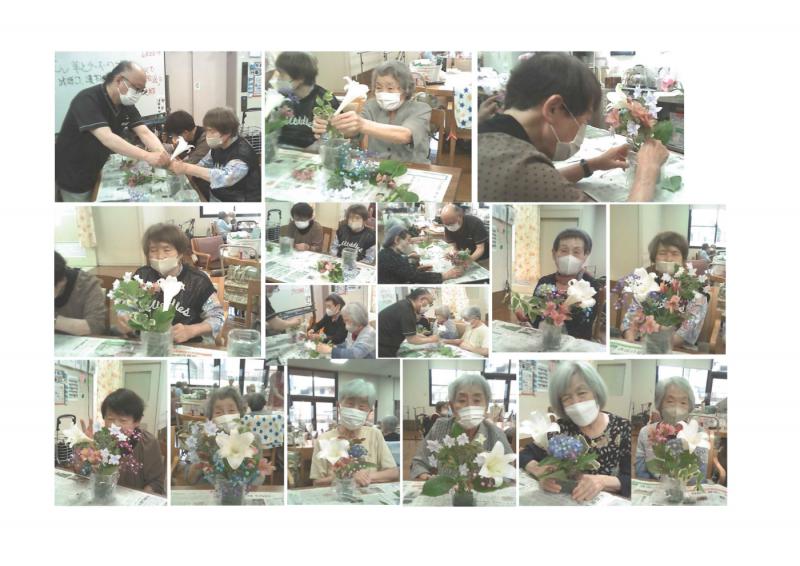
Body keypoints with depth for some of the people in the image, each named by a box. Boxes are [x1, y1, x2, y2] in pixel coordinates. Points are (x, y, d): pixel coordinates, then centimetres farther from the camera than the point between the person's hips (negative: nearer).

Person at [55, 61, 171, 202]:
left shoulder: (127, 104, -3)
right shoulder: (88, 100, -28)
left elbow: (145, 133, -12)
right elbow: (107, 138, -40)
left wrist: (163, 155, -34)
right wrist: (147, 156, -49)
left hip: (97, 173, 7)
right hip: (74, 177, -7)